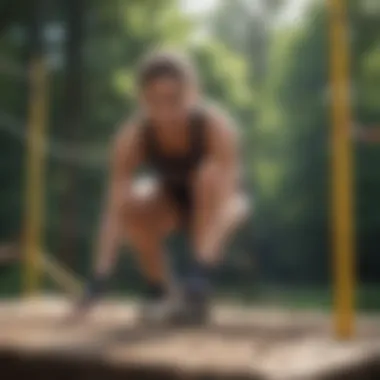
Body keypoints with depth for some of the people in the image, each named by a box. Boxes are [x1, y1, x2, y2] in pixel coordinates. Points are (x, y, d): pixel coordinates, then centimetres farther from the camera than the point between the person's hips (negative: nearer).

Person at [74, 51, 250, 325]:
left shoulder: (217, 126, -33)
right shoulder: (132, 136, -28)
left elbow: (222, 203, -41)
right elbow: (115, 210, -34)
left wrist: (203, 266, -52)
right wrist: (101, 276, -44)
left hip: (210, 201, -2)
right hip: (171, 199, 2)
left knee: (210, 175, -36)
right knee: (132, 205, -31)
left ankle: (199, 289, -24)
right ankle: (157, 295, -9)